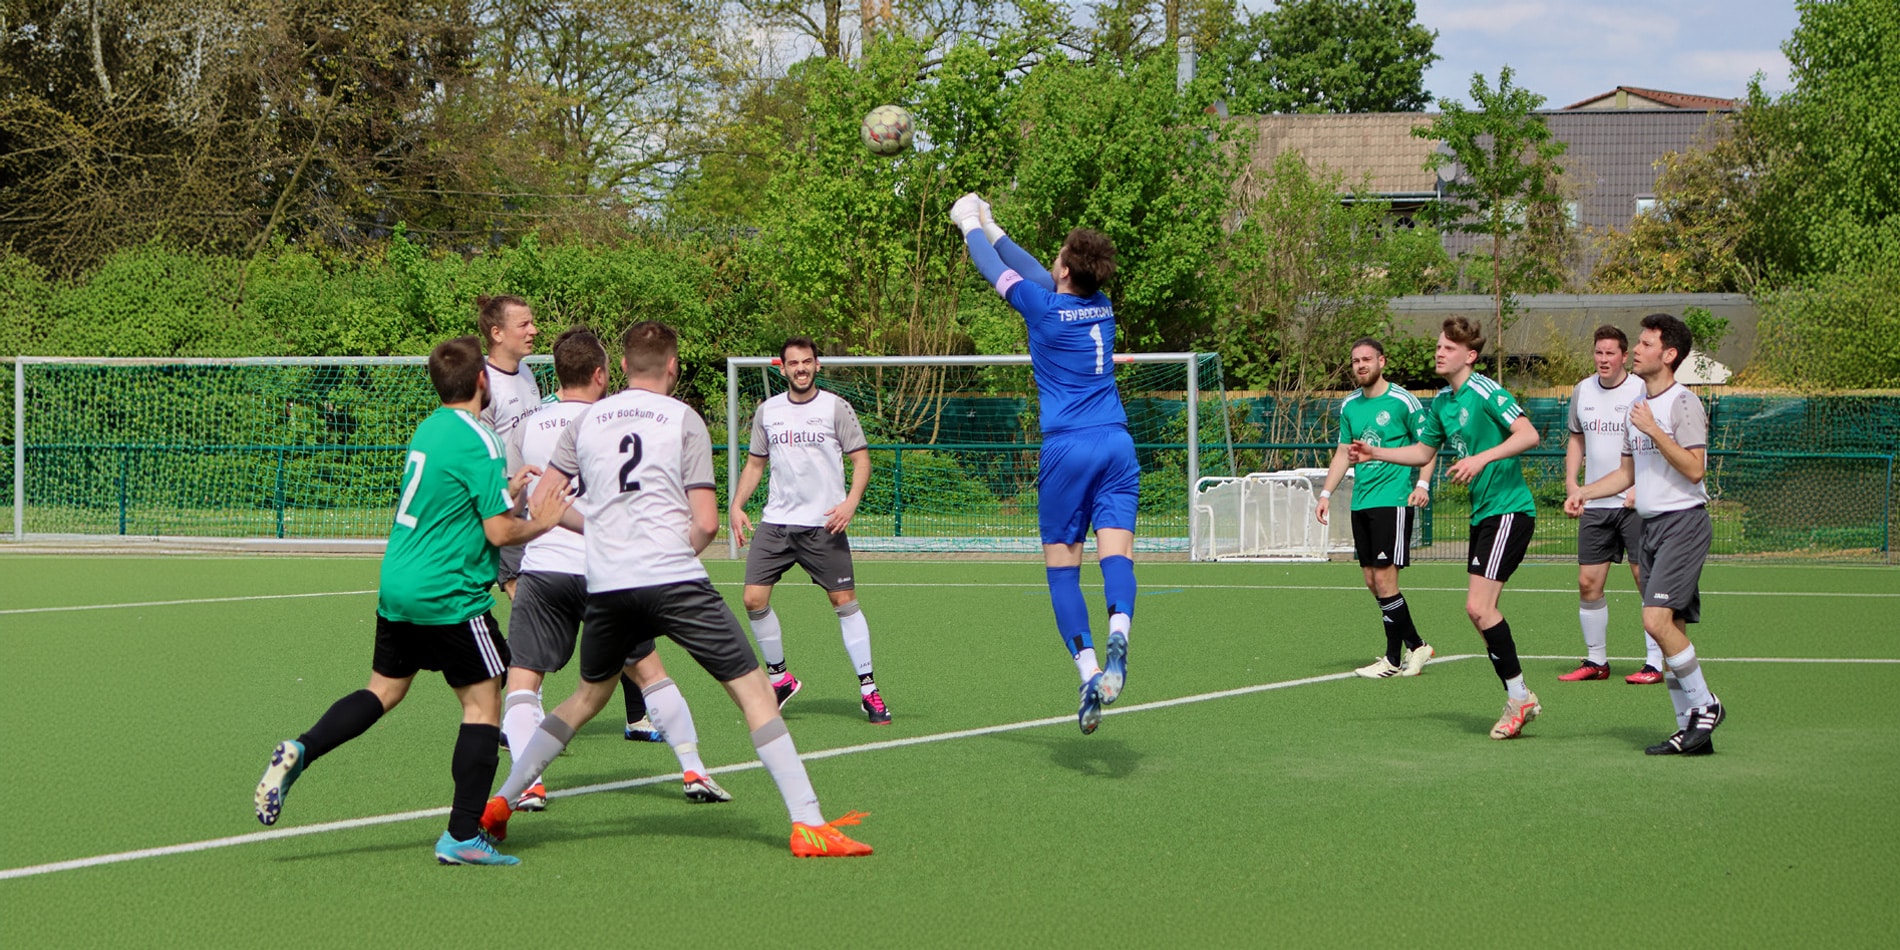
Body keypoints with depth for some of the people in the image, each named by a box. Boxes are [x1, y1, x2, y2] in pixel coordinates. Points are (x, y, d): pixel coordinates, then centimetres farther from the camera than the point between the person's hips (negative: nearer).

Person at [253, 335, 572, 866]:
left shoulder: (428, 429, 11)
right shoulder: (478, 441, -14)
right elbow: (499, 531, -15)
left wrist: (507, 491, 29)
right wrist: (540, 523, 2)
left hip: (397, 588, 8)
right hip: (450, 597, -8)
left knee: (384, 690, 19)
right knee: (482, 703, 2)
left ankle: (298, 753, 1)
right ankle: (462, 837, 0)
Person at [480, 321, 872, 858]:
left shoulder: (587, 421, 13)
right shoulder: (683, 419, 1)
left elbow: (540, 505, 16)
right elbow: (705, 523, -5)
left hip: (605, 586, 5)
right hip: (674, 579, -5)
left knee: (588, 696, 26)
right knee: (752, 689, 0)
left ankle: (499, 802, 26)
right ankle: (808, 824, -9)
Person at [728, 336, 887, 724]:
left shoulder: (835, 408, -1)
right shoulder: (767, 411, 10)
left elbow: (861, 459, 0)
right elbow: (755, 463, 20)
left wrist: (850, 502, -16)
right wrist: (737, 505, 8)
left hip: (823, 525, -3)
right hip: (775, 522, 4)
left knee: (845, 601, -6)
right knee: (754, 599, -6)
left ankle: (868, 690, 1)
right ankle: (779, 677, 12)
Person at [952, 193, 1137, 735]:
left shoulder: (1044, 306, -4)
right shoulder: (1102, 306, 11)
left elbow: (996, 270, 13)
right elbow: (1040, 276, 28)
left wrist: (971, 227, 33)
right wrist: (991, 228, 39)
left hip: (1066, 448, -4)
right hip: (1117, 445, 4)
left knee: (1062, 567, 1)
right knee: (1117, 553, -9)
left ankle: (1088, 671, -11)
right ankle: (1118, 634, -37)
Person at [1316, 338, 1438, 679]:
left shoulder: (1402, 401, -6)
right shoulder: (1349, 406, 12)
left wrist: (1422, 484, -14)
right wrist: (1326, 493, 12)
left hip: (1394, 500, -7)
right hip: (1361, 503, 7)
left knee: (1384, 580, -10)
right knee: (1372, 581, 6)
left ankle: (1393, 659, 0)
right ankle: (1415, 646, 18)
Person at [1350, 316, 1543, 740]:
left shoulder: (1484, 391, -13)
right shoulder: (1442, 402, 14)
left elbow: (1528, 434, -22)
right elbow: (1424, 451, 27)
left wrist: (1482, 458, -29)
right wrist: (1377, 453, 17)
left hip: (1508, 510, -9)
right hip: (1482, 513, 9)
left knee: (1479, 606, -16)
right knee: (1479, 610, 7)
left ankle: (1519, 696, -6)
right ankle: (1518, 699, 14)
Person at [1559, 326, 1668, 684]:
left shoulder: (1642, 392, -8)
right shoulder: (1582, 391, 10)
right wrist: (1571, 480, 10)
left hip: (1634, 504, -5)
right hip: (1594, 506, 5)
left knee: (1647, 580, -5)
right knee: (1588, 582, 4)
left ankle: (1655, 664, -1)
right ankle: (1595, 661, 15)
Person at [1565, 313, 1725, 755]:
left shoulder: (1683, 403, -10)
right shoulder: (1637, 405, 16)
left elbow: (1694, 469, -19)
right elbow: (1628, 472, 23)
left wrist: (1652, 429, -20)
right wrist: (1583, 492, 10)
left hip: (1684, 523, -8)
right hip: (1651, 525, 8)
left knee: (1657, 620, -20)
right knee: (1670, 628, 5)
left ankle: (1705, 704, -5)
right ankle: (1691, 730, 8)